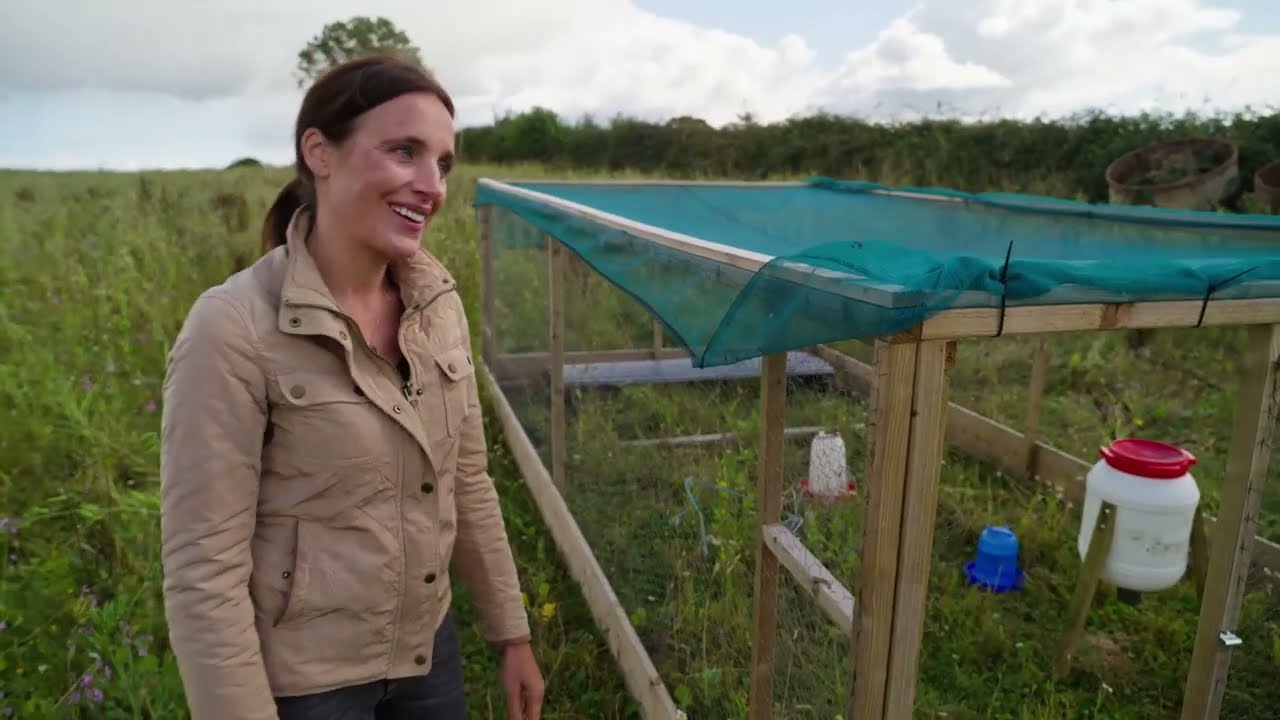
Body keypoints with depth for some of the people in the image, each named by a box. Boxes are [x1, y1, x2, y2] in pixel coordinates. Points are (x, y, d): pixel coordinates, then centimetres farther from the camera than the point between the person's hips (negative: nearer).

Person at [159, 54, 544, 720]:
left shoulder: (438, 303, -6)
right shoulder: (235, 330, -23)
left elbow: (468, 484, 3)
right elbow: (203, 572, -19)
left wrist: (511, 633, 8)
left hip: (428, 648, 5)